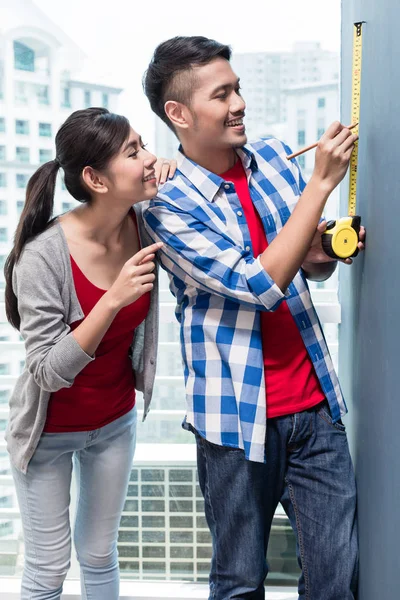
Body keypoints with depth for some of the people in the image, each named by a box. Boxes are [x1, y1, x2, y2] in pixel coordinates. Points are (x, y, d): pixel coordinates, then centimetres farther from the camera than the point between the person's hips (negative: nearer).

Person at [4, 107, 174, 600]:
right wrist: (113, 298, -36)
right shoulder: (43, 254, -28)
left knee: (99, 555, 19)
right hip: (50, 429, -4)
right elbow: (49, 372, -26)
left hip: (115, 421, 4)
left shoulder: (146, 224, -15)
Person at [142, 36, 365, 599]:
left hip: (316, 403, 4)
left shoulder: (275, 158, 6)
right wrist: (322, 182, -18)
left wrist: (327, 250, -6)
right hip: (239, 420, -4)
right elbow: (262, 284, -21)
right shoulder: (169, 205, -11)